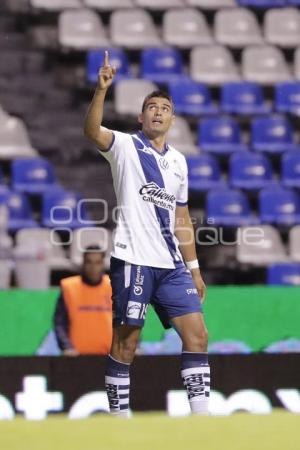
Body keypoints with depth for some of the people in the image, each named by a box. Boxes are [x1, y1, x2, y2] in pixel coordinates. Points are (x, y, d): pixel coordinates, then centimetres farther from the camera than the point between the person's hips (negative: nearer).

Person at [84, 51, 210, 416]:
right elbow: (92, 131, -22)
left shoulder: (178, 161, 16)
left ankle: (201, 418, 3)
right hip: (133, 260, -6)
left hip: (171, 264, 6)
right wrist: (101, 89, -36)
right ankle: (119, 418, 6)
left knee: (197, 334, 0)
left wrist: (193, 268, 18)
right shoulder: (125, 147, 0)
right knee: (125, 342, -3)